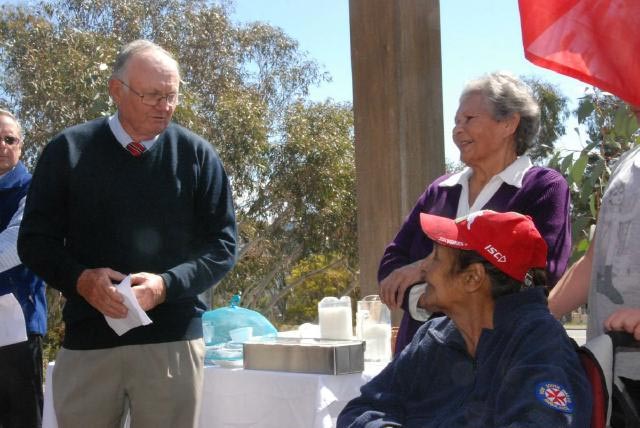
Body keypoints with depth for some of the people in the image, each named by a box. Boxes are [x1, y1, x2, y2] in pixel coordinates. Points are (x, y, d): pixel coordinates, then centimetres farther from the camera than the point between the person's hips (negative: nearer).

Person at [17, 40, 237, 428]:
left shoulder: (197, 155, 2)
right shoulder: (68, 149, 3)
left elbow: (223, 244, 2)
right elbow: (36, 239, 6)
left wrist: (167, 285, -14)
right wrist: (79, 279, -14)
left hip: (172, 340, -1)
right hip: (86, 340, 1)